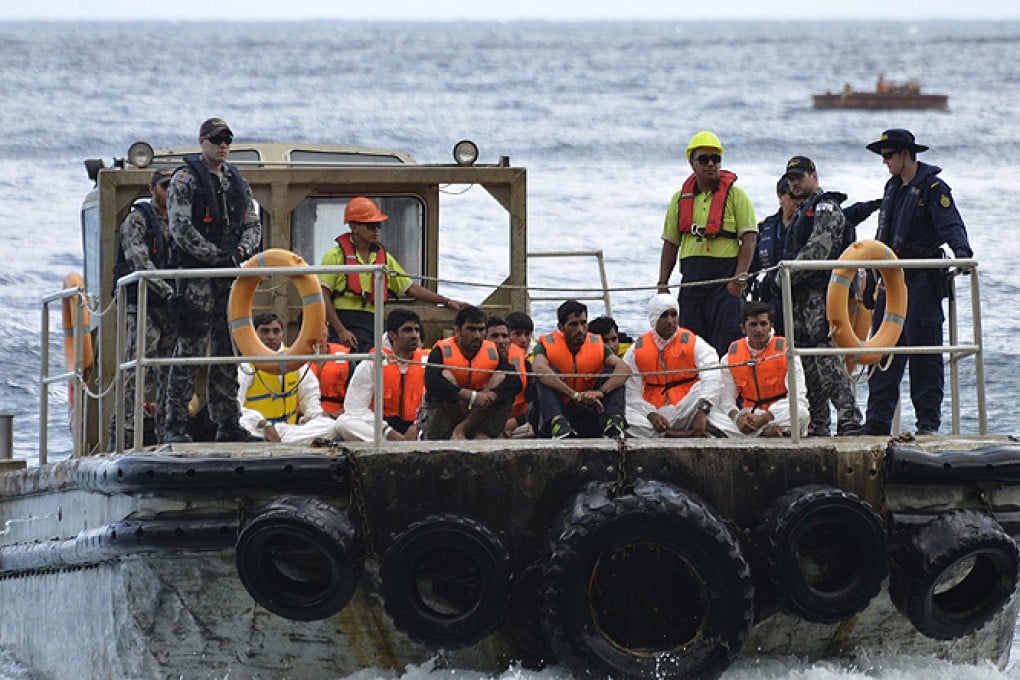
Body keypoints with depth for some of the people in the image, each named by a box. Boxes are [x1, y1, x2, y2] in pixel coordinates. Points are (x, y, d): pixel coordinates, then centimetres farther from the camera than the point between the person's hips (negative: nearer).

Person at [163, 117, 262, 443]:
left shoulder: (237, 181, 17)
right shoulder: (186, 179, -3)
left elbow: (253, 224, 18)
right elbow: (181, 228, -11)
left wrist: (242, 250, -4)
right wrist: (218, 256, -15)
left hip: (230, 274, 7)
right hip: (196, 272, -7)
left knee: (227, 350, 8)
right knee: (190, 349, -10)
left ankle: (227, 423, 13)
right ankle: (175, 425, -10)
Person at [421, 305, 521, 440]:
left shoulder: (492, 352, -1)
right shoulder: (442, 351, -13)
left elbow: (515, 382, -14)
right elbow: (431, 383, -32)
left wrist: (491, 396, -34)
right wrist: (472, 396, -38)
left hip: (480, 415, 3)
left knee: (501, 378, -13)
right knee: (445, 376, -25)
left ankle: (462, 429, -23)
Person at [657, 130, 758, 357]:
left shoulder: (735, 195, 0)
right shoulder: (681, 199, 14)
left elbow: (749, 239, -5)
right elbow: (670, 243, 18)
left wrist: (738, 278, -15)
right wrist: (662, 284, 10)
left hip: (725, 280, -5)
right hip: (692, 280, 5)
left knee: (726, 346, -11)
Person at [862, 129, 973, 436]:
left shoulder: (933, 188, -7)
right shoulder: (893, 188, 18)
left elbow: (951, 225, -17)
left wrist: (962, 251, -36)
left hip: (923, 280, -8)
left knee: (924, 348, -6)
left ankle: (929, 420, -2)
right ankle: (878, 420, 4)